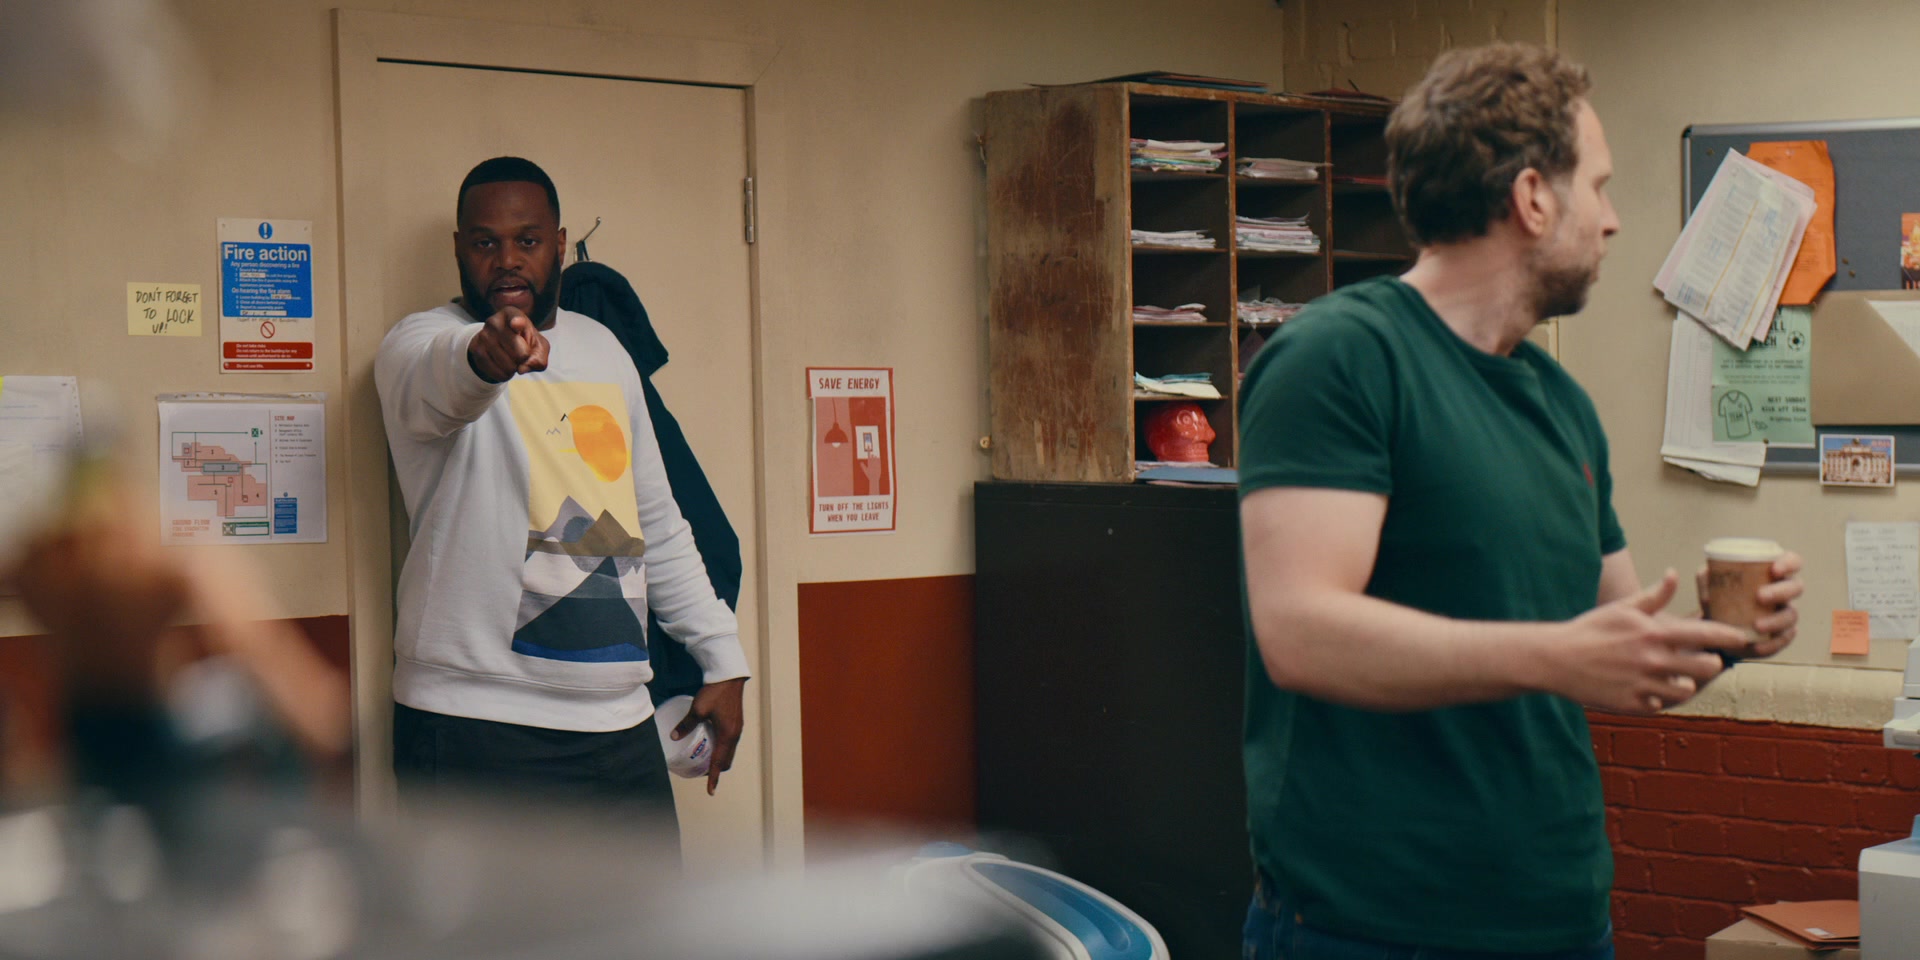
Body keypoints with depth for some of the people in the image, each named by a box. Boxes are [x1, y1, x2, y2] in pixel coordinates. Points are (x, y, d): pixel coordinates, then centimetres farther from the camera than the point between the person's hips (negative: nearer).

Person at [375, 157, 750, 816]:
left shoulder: (604, 351, 16)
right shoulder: (419, 345, -4)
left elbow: (659, 523, 22)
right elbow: (439, 380, -30)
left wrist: (722, 657, 18)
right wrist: (484, 356, -53)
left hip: (620, 721, 6)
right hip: (477, 727, -5)